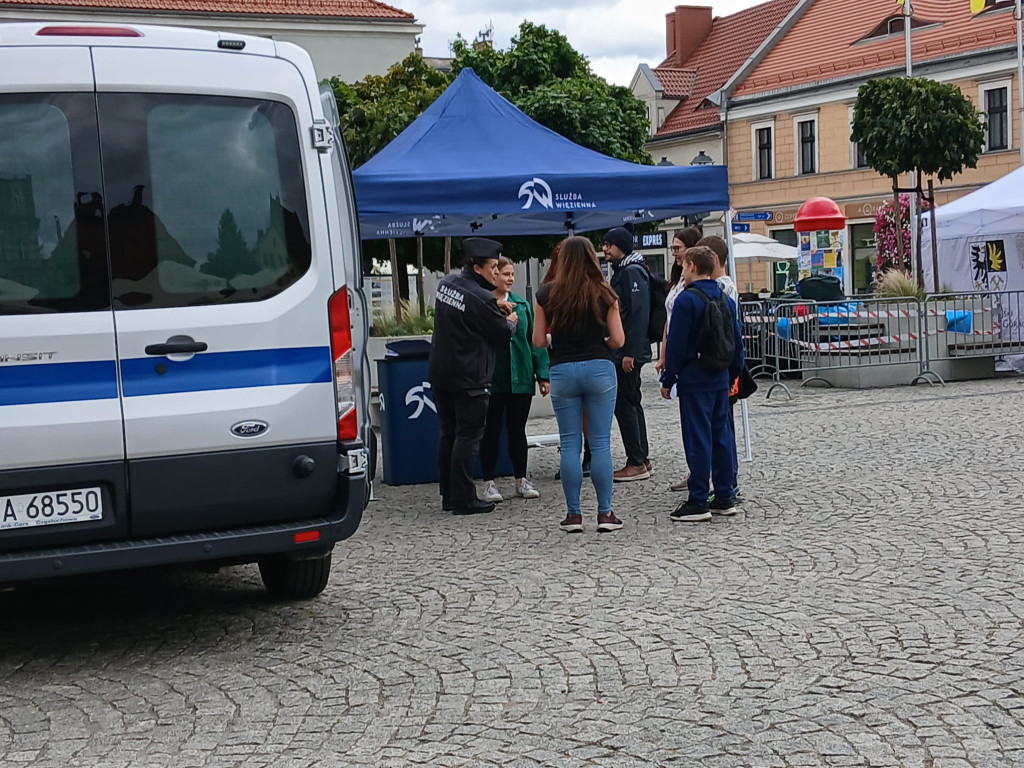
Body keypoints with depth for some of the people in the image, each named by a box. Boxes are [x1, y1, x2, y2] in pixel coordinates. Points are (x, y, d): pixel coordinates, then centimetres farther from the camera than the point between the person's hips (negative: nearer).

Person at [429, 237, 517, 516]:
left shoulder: (447, 283, 6)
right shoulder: (481, 299, -20)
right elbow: (502, 334, -9)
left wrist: (494, 303, 13)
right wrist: (511, 322, 12)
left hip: (440, 373, 9)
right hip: (469, 378, -8)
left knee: (448, 433, 13)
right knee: (468, 435, -3)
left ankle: (448, 495, 19)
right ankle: (463, 499, -3)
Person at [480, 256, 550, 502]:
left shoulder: (523, 304, 8)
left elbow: (535, 340, 9)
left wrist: (542, 374, 4)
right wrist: (494, 307, -25)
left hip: (520, 378, 3)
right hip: (491, 378, -3)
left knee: (517, 429, 11)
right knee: (491, 430, 3)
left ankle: (521, 480, 20)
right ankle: (489, 483, 11)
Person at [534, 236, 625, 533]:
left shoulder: (546, 294, 0)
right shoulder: (604, 294, -2)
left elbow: (538, 341, 2)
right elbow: (618, 340, -2)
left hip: (562, 371, 1)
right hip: (600, 369, -1)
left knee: (569, 444, 6)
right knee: (601, 443, 3)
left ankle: (573, 514, 8)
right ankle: (605, 513, 4)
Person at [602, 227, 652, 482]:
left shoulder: (633, 272, -14)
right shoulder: (621, 271, 18)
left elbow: (638, 314, -22)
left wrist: (629, 352, -25)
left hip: (629, 352, -11)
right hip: (624, 352, 11)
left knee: (624, 404, -8)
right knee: (632, 403, 14)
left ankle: (636, 463, -4)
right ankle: (642, 458, 21)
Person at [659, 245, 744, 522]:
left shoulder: (687, 299, -12)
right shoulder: (725, 299, 10)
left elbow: (676, 344, -13)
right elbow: (737, 342, 15)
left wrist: (668, 379, -6)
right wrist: (732, 373, 22)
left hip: (694, 381, -7)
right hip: (721, 379, 7)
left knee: (697, 439, -5)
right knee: (721, 435, 11)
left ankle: (698, 502, -2)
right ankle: (724, 497, 16)